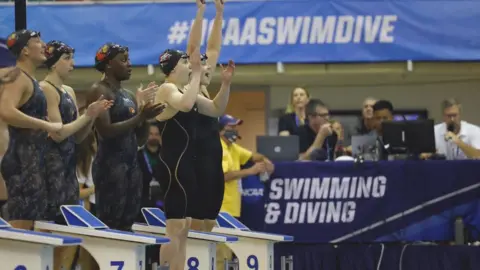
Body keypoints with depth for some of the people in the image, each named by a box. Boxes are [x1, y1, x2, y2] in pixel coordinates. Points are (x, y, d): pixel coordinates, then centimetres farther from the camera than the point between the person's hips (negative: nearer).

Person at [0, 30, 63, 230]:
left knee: (31, 228, 11)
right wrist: (47, 125, -23)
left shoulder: (30, 80, 20)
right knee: (20, 229, -15)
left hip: (32, 161, 11)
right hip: (23, 161, -11)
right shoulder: (18, 78, -11)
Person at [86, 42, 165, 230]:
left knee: (127, 224, 5)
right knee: (109, 224, -10)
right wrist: (140, 117, -20)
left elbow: (140, 140, 18)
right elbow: (105, 131, -18)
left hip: (132, 164, 8)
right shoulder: (99, 91, -6)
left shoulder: (128, 95, 18)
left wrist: (144, 114, 3)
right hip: (110, 164, -8)